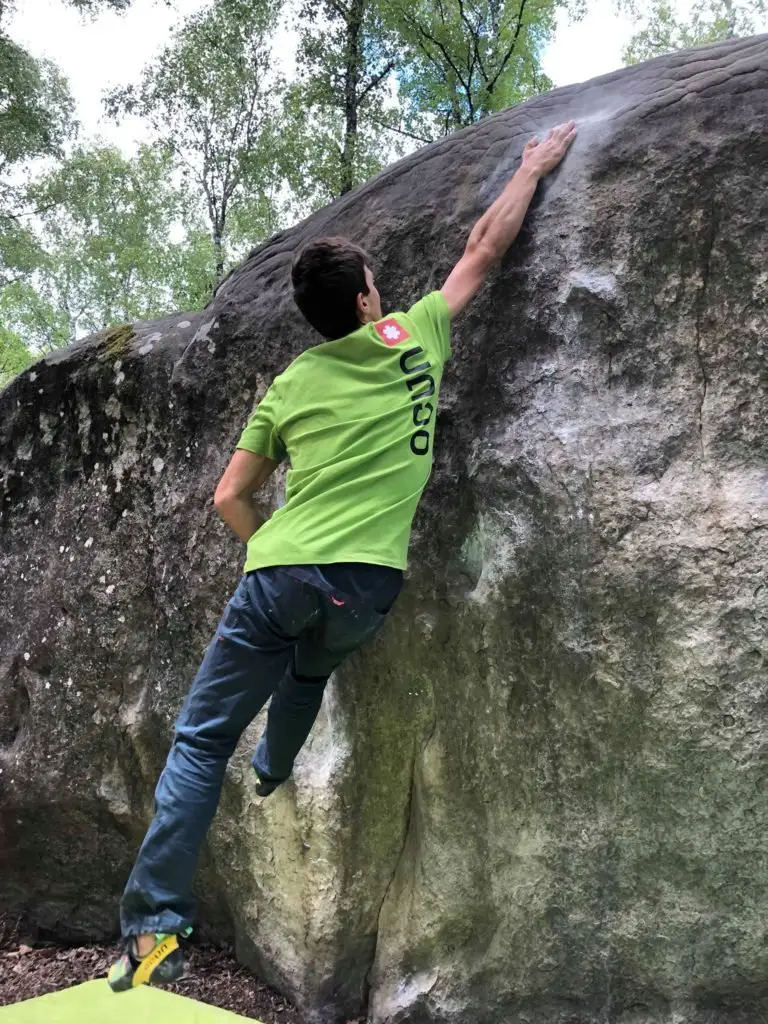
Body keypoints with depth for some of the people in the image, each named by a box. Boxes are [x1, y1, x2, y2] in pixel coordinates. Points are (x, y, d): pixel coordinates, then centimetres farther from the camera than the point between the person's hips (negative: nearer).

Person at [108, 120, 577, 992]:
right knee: (308, 671, 34)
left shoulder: (289, 384, 12)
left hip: (278, 574, 0)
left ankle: (155, 926, 4)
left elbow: (230, 499, 13)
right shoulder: (413, 338, 7)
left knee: (202, 737, 6)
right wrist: (535, 166, 32)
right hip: (365, 587, 0)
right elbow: (486, 249, 19)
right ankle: (270, 777, 49)